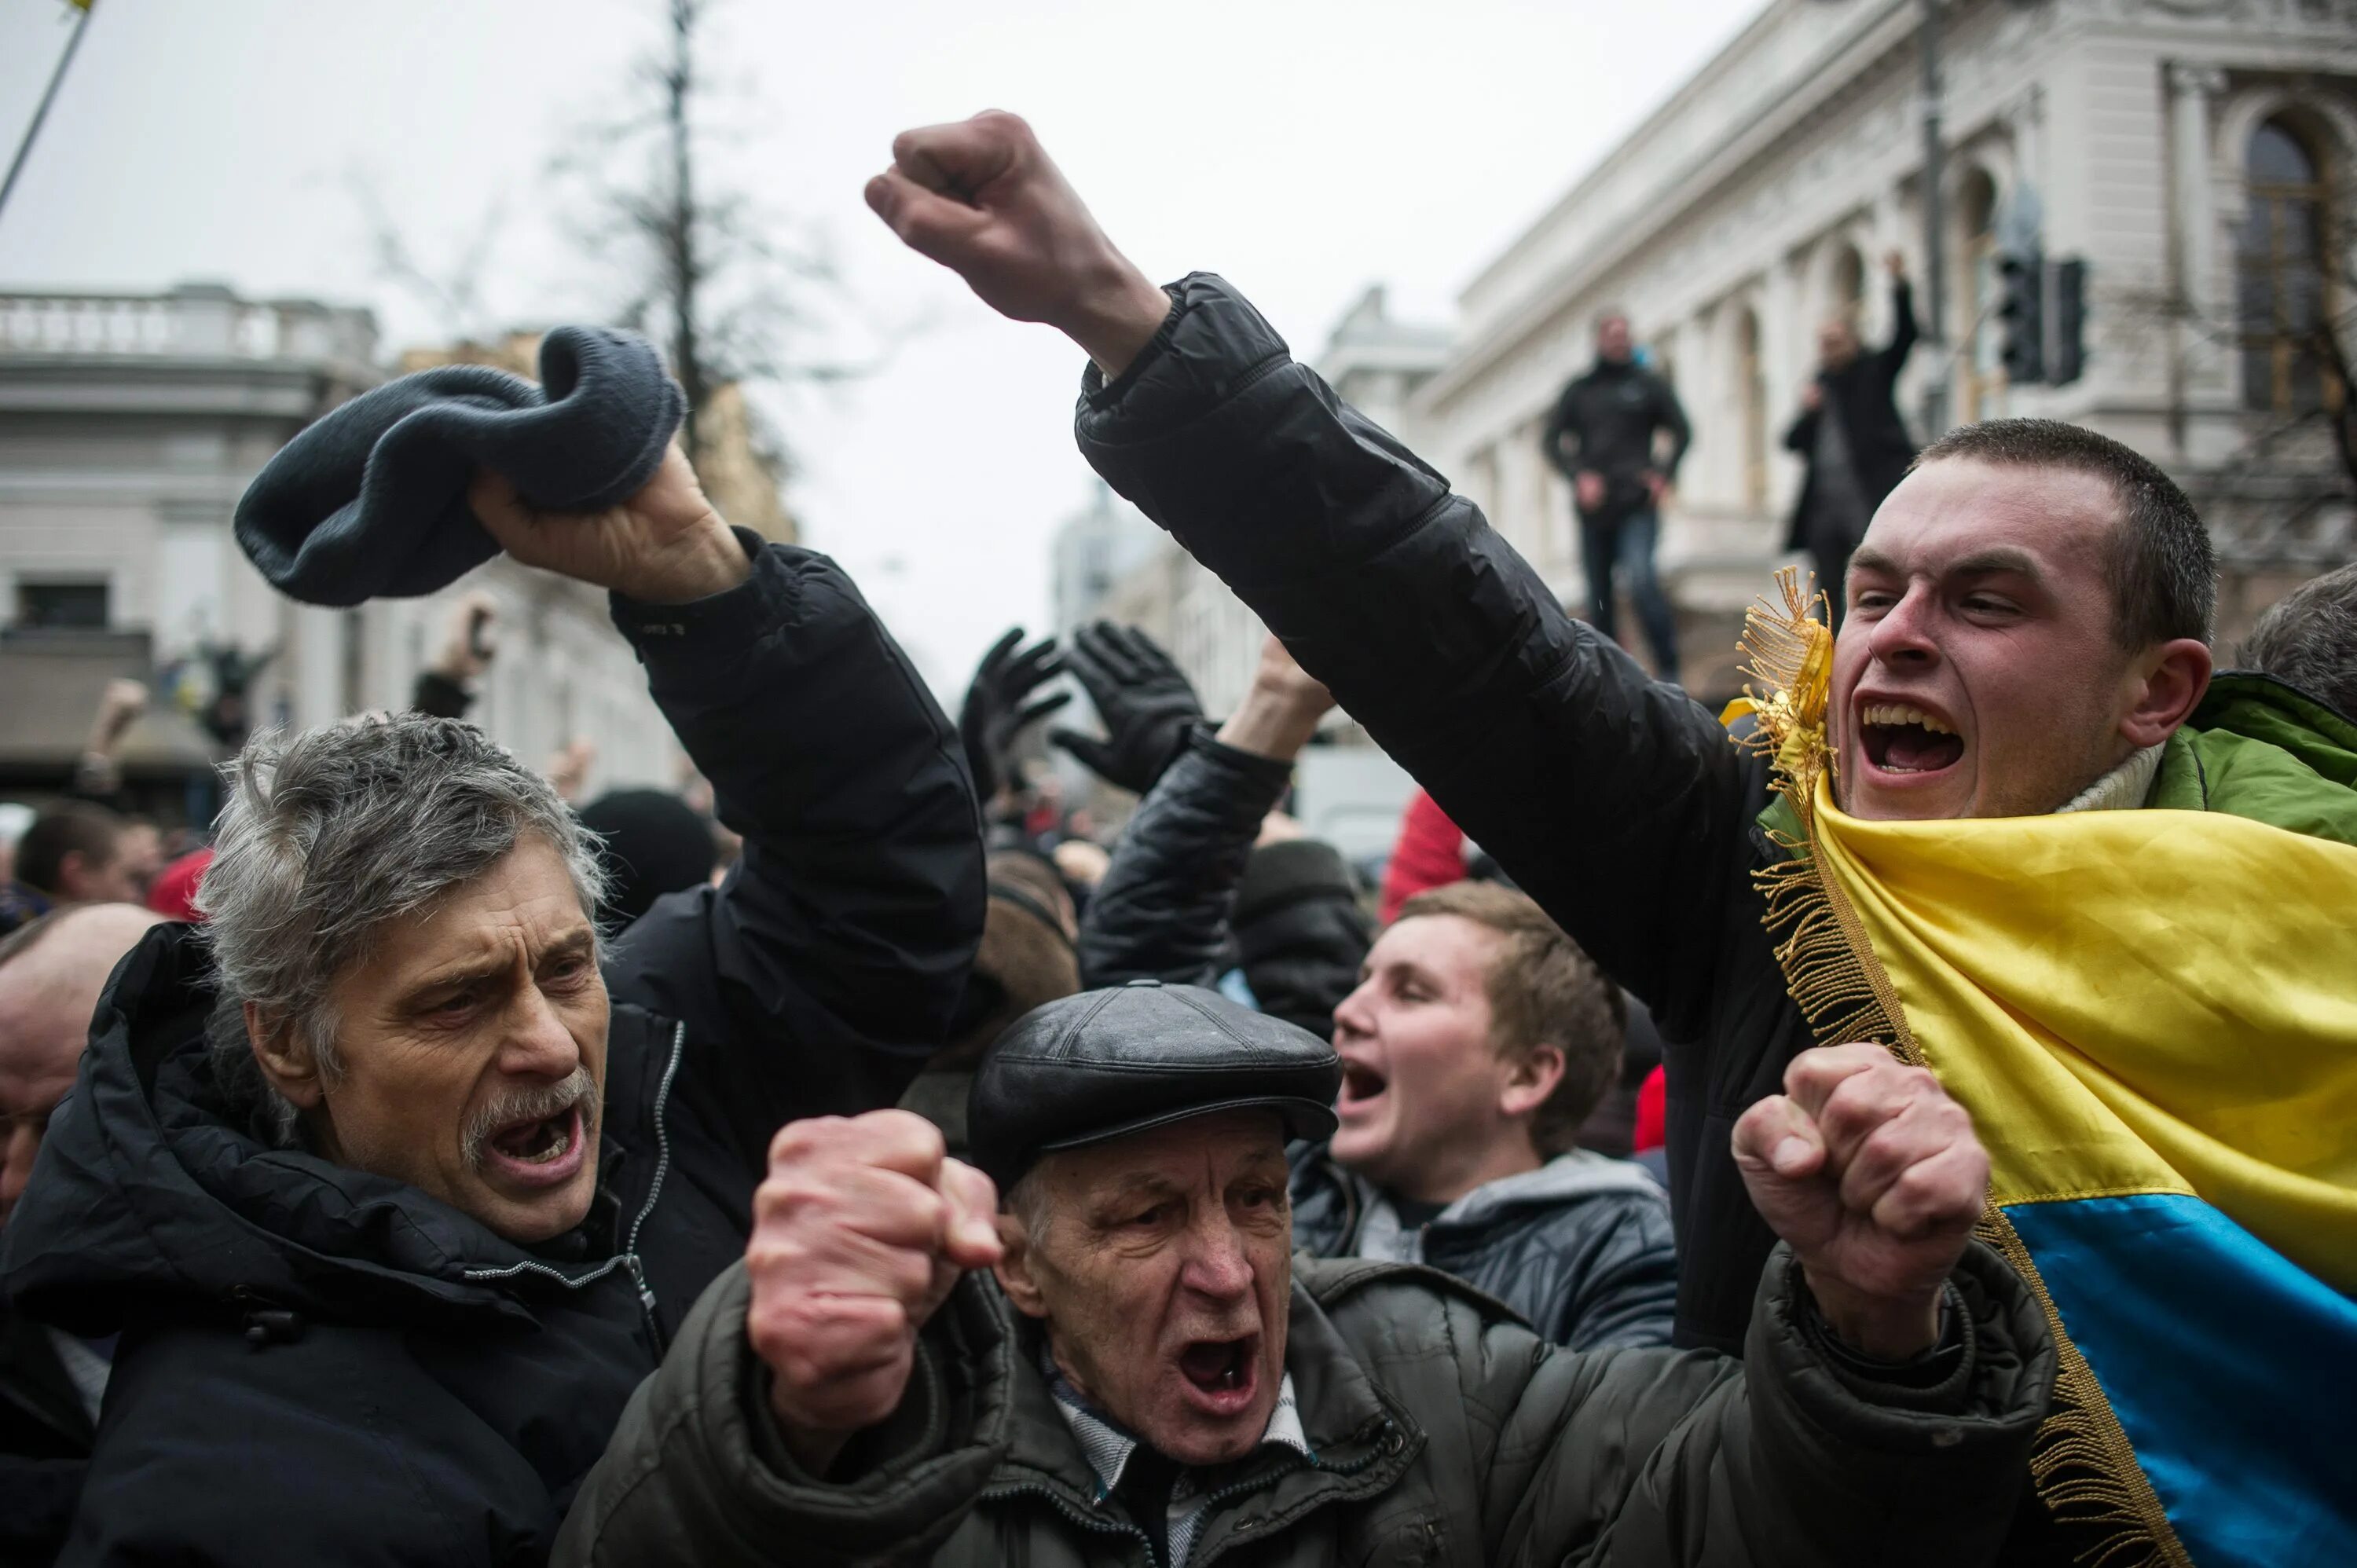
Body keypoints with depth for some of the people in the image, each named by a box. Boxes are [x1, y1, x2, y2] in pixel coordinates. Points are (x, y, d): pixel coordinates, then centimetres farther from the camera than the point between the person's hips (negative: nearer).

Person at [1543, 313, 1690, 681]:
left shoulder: (1649, 385, 8)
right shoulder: (1579, 389, 11)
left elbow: (1681, 432, 11)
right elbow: (1552, 440, 6)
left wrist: (1665, 474, -4)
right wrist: (1578, 475, -10)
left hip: (1637, 503, -3)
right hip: (1592, 509, 3)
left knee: (1641, 578, -21)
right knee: (1599, 598, 5)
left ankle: (1668, 668, -15)